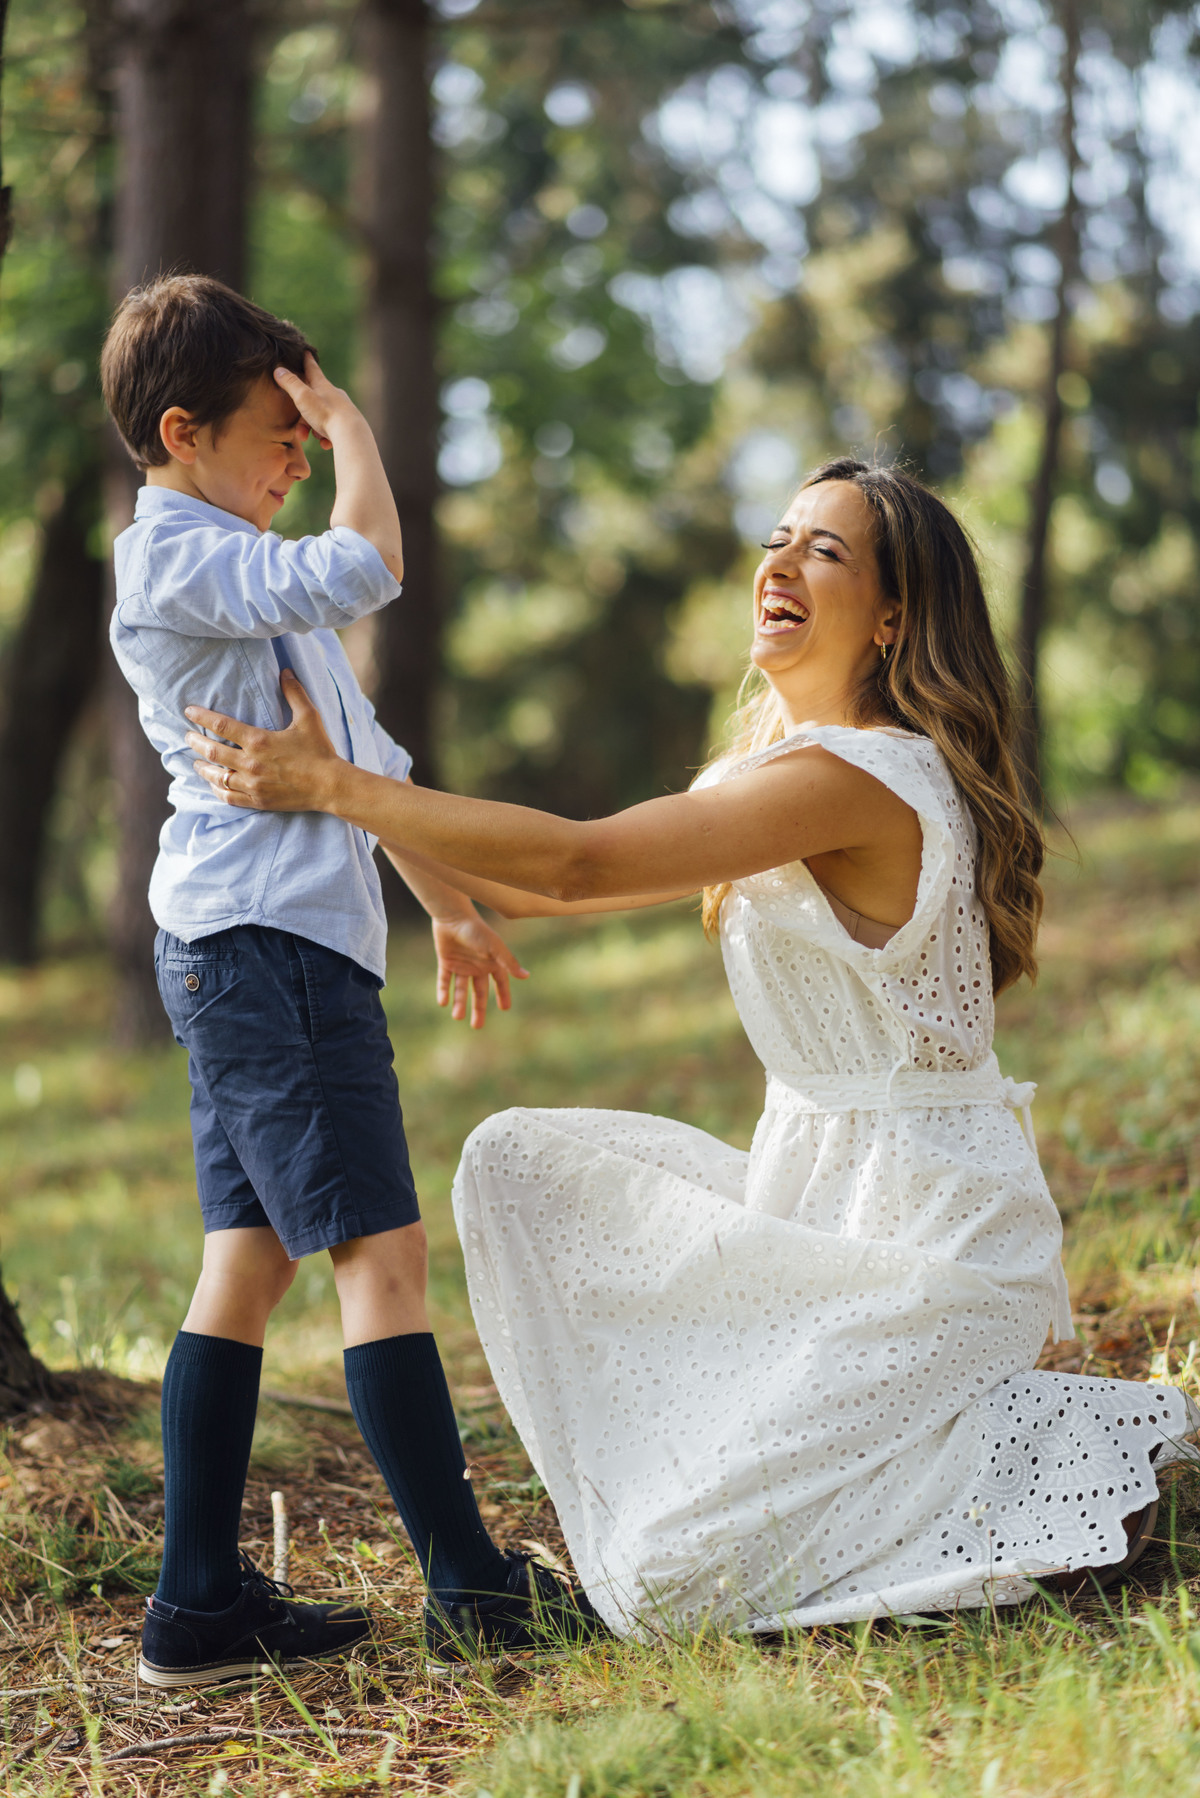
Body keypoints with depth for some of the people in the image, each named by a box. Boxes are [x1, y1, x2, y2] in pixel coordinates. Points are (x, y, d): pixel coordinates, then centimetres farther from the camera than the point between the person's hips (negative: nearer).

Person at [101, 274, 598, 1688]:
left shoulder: (242, 578, 23)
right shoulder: (183, 564, -11)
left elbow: (356, 756, 27)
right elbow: (367, 565, -28)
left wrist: (448, 904, 30)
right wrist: (351, 428, -9)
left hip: (246, 953, 10)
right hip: (268, 943, -10)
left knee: (249, 1262, 8)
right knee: (381, 1253, -8)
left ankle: (200, 1602, 11)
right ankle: (470, 1585, -4)